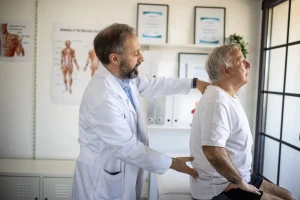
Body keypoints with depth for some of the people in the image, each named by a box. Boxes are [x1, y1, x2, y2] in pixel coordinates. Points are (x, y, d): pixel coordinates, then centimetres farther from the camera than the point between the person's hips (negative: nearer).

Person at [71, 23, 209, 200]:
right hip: (103, 178, -7)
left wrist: (194, 82, 13)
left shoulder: (123, 76, -6)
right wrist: (172, 163, -16)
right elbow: (127, 148, -26)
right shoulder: (102, 98, -32)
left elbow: (153, 84, 12)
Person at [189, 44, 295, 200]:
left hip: (235, 179, 10)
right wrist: (240, 182, -20)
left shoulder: (228, 97, 10)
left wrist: (242, 179, 12)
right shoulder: (217, 100, -23)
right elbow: (213, 151, -35)